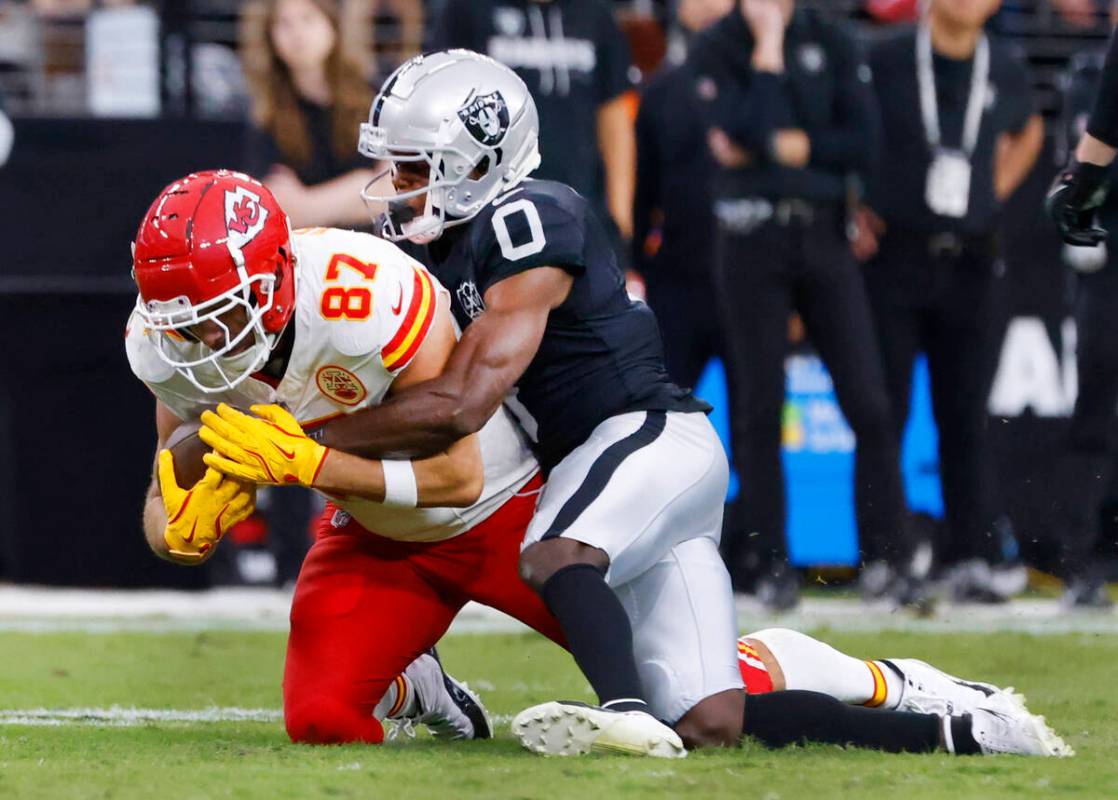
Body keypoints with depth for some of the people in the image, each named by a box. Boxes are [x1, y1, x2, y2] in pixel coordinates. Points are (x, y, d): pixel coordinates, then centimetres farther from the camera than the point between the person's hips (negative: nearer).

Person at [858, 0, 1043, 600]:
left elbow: (1027, 133, 28)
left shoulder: (1005, 72, 7)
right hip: (894, 256, -3)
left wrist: (995, 191, 14)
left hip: (970, 263, 3)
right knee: (884, 410, -3)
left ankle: (974, 553, 7)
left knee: (965, 414, 4)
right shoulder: (884, 61, -5)